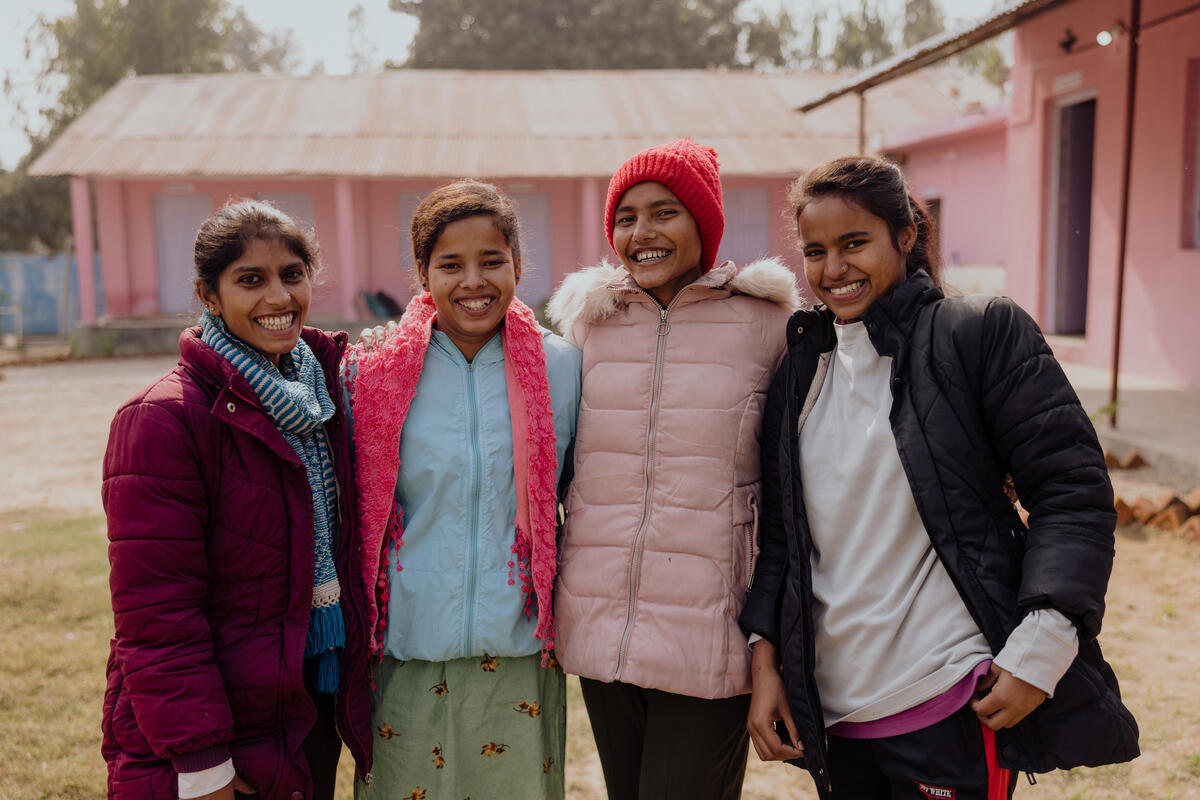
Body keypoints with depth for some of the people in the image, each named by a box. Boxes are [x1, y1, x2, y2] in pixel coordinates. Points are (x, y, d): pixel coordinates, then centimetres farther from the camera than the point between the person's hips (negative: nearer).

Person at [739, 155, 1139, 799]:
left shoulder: (981, 332, -5)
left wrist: (1039, 648, -16)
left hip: (952, 705, -5)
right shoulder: (799, 367, 9)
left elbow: (1073, 492, -8)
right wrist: (766, 656, 5)